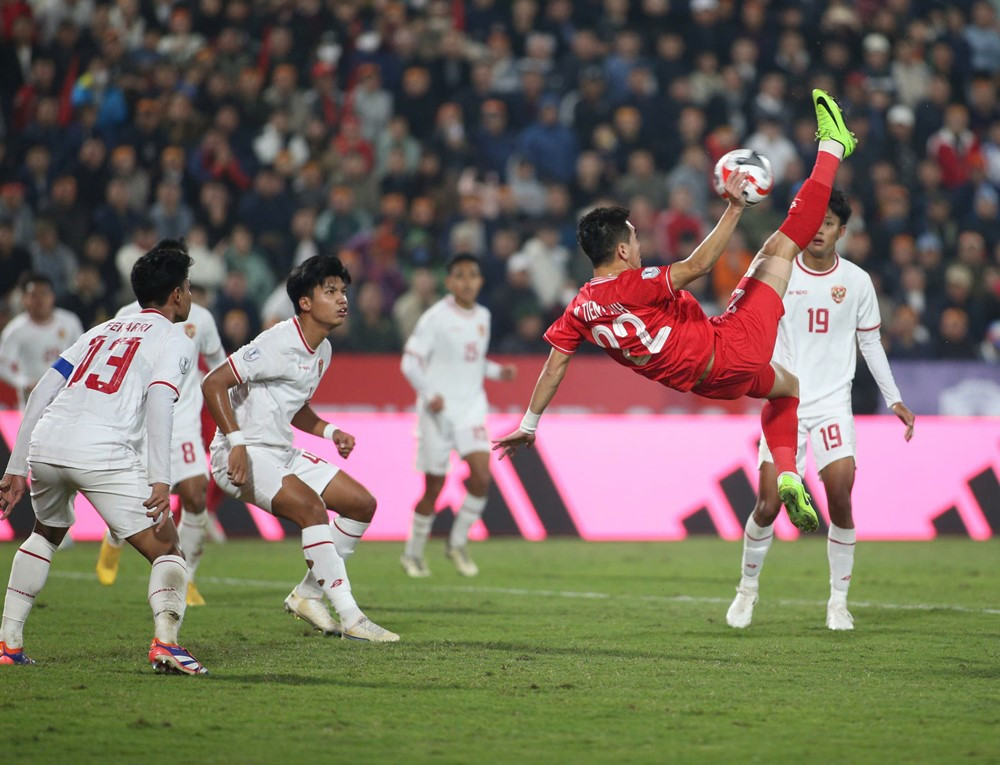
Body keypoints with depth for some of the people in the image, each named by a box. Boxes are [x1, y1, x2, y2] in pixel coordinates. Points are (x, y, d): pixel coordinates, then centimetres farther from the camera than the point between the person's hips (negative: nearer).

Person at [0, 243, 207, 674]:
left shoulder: (102, 331, 28)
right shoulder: (174, 343, 10)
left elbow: (42, 393, 21)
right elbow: (158, 402, -10)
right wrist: (160, 481, -18)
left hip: (45, 445, 6)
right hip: (102, 455, -6)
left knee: (47, 533, 33)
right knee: (166, 551, 3)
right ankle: (165, 641, -20)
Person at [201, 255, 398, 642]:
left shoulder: (322, 350, 10)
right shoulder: (279, 342, -19)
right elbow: (213, 383, -21)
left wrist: (328, 431, 7)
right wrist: (237, 443, -28)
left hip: (283, 454, 10)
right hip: (245, 457, -10)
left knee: (362, 504, 6)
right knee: (311, 507, -30)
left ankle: (307, 595, 15)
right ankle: (350, 619, -27)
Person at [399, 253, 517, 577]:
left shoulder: (483, 316, 10)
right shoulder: (435, 317, -8)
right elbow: (410, 362, -10)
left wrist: (499, 371, 5)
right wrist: (428, 394, -23)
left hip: (471, 405, 4)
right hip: (439, 408, -4)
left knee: (481, 475, -14)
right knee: (434, 487, 0)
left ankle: (458, 542, 4)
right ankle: (413, 553, 18)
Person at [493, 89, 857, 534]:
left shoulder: (581, 309, -3)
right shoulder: (635, 286, -24)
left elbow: (554, 367, 1)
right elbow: (699, 264, -30)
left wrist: (528, 425, 9)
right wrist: (734, 208, -26)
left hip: (709, 381, 8)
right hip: (733, 348, -8)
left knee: (786, 386, 36)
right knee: (780, 245, 0)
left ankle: (787, 474, 22)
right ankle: (831, 147, 7)